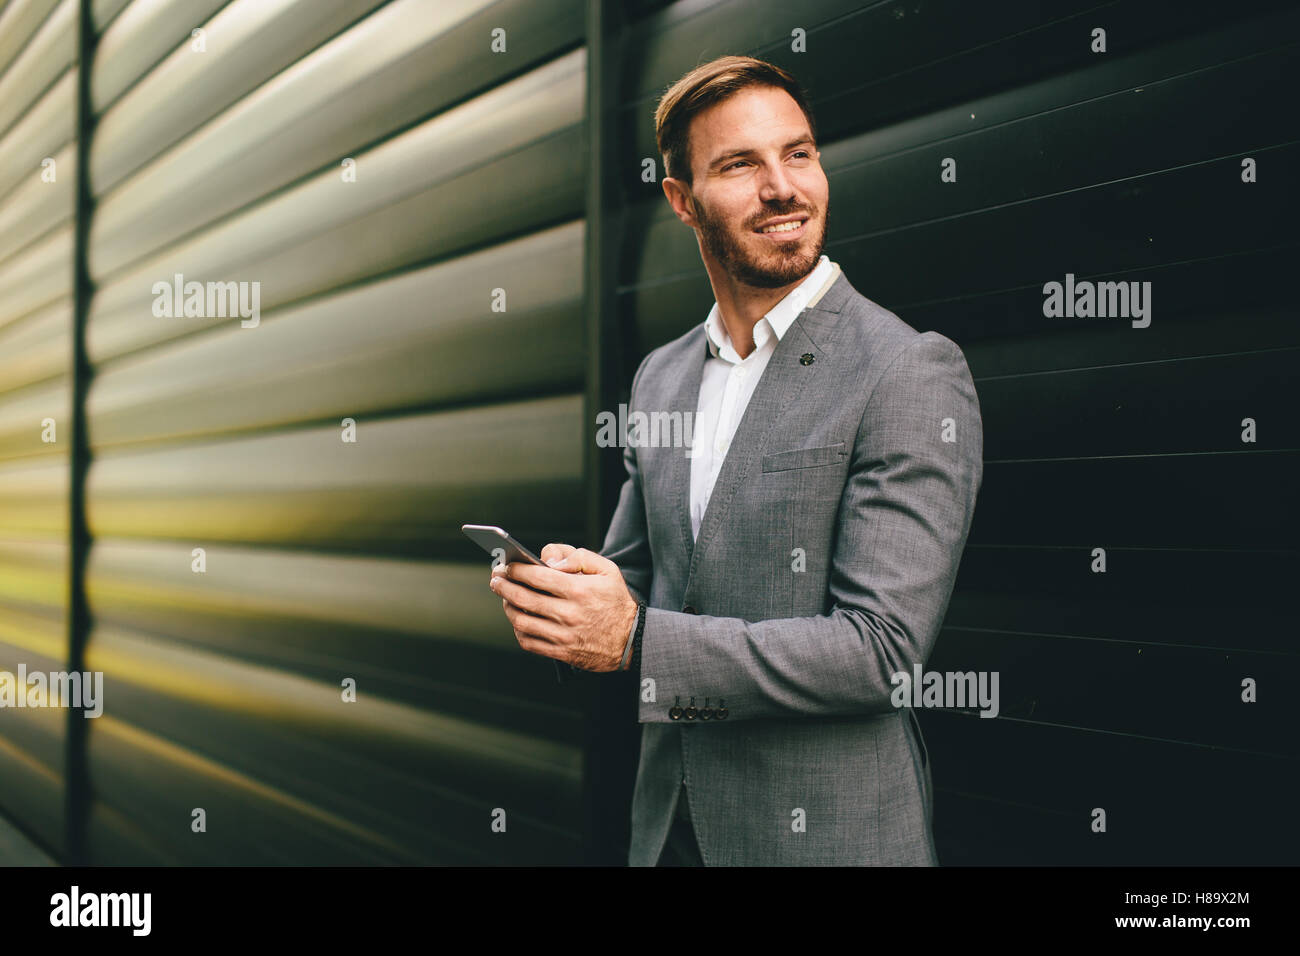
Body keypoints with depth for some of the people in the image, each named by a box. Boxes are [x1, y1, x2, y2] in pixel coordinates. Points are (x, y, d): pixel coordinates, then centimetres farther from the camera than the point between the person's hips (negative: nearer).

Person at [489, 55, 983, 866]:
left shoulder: (913, 373, -14)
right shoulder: (660, 378, 7)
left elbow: (883, 650, -20)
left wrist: (637, 640, -23)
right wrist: (572, 583, -8)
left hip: (828, 830, -5)